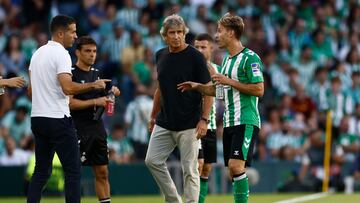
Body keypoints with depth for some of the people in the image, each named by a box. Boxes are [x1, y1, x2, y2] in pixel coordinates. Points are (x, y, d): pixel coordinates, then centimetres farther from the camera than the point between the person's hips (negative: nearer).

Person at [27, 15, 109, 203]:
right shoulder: (61, 54, -12)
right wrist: (93, 85, -12)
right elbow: (68, 88, -22)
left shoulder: (37, 53, 13)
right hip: (58, 119, -8)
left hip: (37, 118, 8)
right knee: (73, 170, -3)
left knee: (41, 171, 11)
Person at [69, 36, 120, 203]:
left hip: (98, 128, 7)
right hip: (79, 129, -7)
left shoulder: (97, 73, 14)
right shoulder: (72, 74, -8)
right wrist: (95, 102, -18)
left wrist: (113, 93, 2)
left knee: (102, 173, 8)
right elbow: (70, 103, -16)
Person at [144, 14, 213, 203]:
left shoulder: (195, 57, -9)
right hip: (164, 122, 6)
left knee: (189, 170, -4)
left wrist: (204, 119, -16)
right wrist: (153, 116, 20)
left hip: (189, 124, -6)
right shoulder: (161, 56, 9)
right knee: (152, 161, 4)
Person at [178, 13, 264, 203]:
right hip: (229, 122, 9)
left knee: (236, 166, -18)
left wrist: (229, 81, -16)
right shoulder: (226, 60, 17)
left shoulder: (249, 58, -10)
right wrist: (197, 86, 15)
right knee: (233, 170, 6)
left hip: (245, 122, -9)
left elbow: (259, 89, -17)